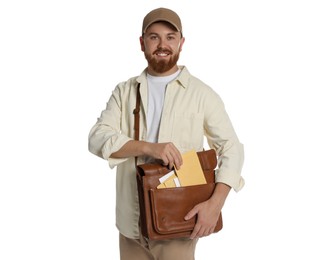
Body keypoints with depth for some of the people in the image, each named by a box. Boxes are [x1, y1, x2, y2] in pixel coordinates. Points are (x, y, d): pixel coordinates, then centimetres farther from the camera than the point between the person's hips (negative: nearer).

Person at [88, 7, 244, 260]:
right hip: (131, 219, 3)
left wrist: (215, 203, -18)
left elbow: (231, 148, -4)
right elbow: (97, 138, -6)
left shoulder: (202, 93, -2)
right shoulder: (124, 91, 6)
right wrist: (148, 147, -23)